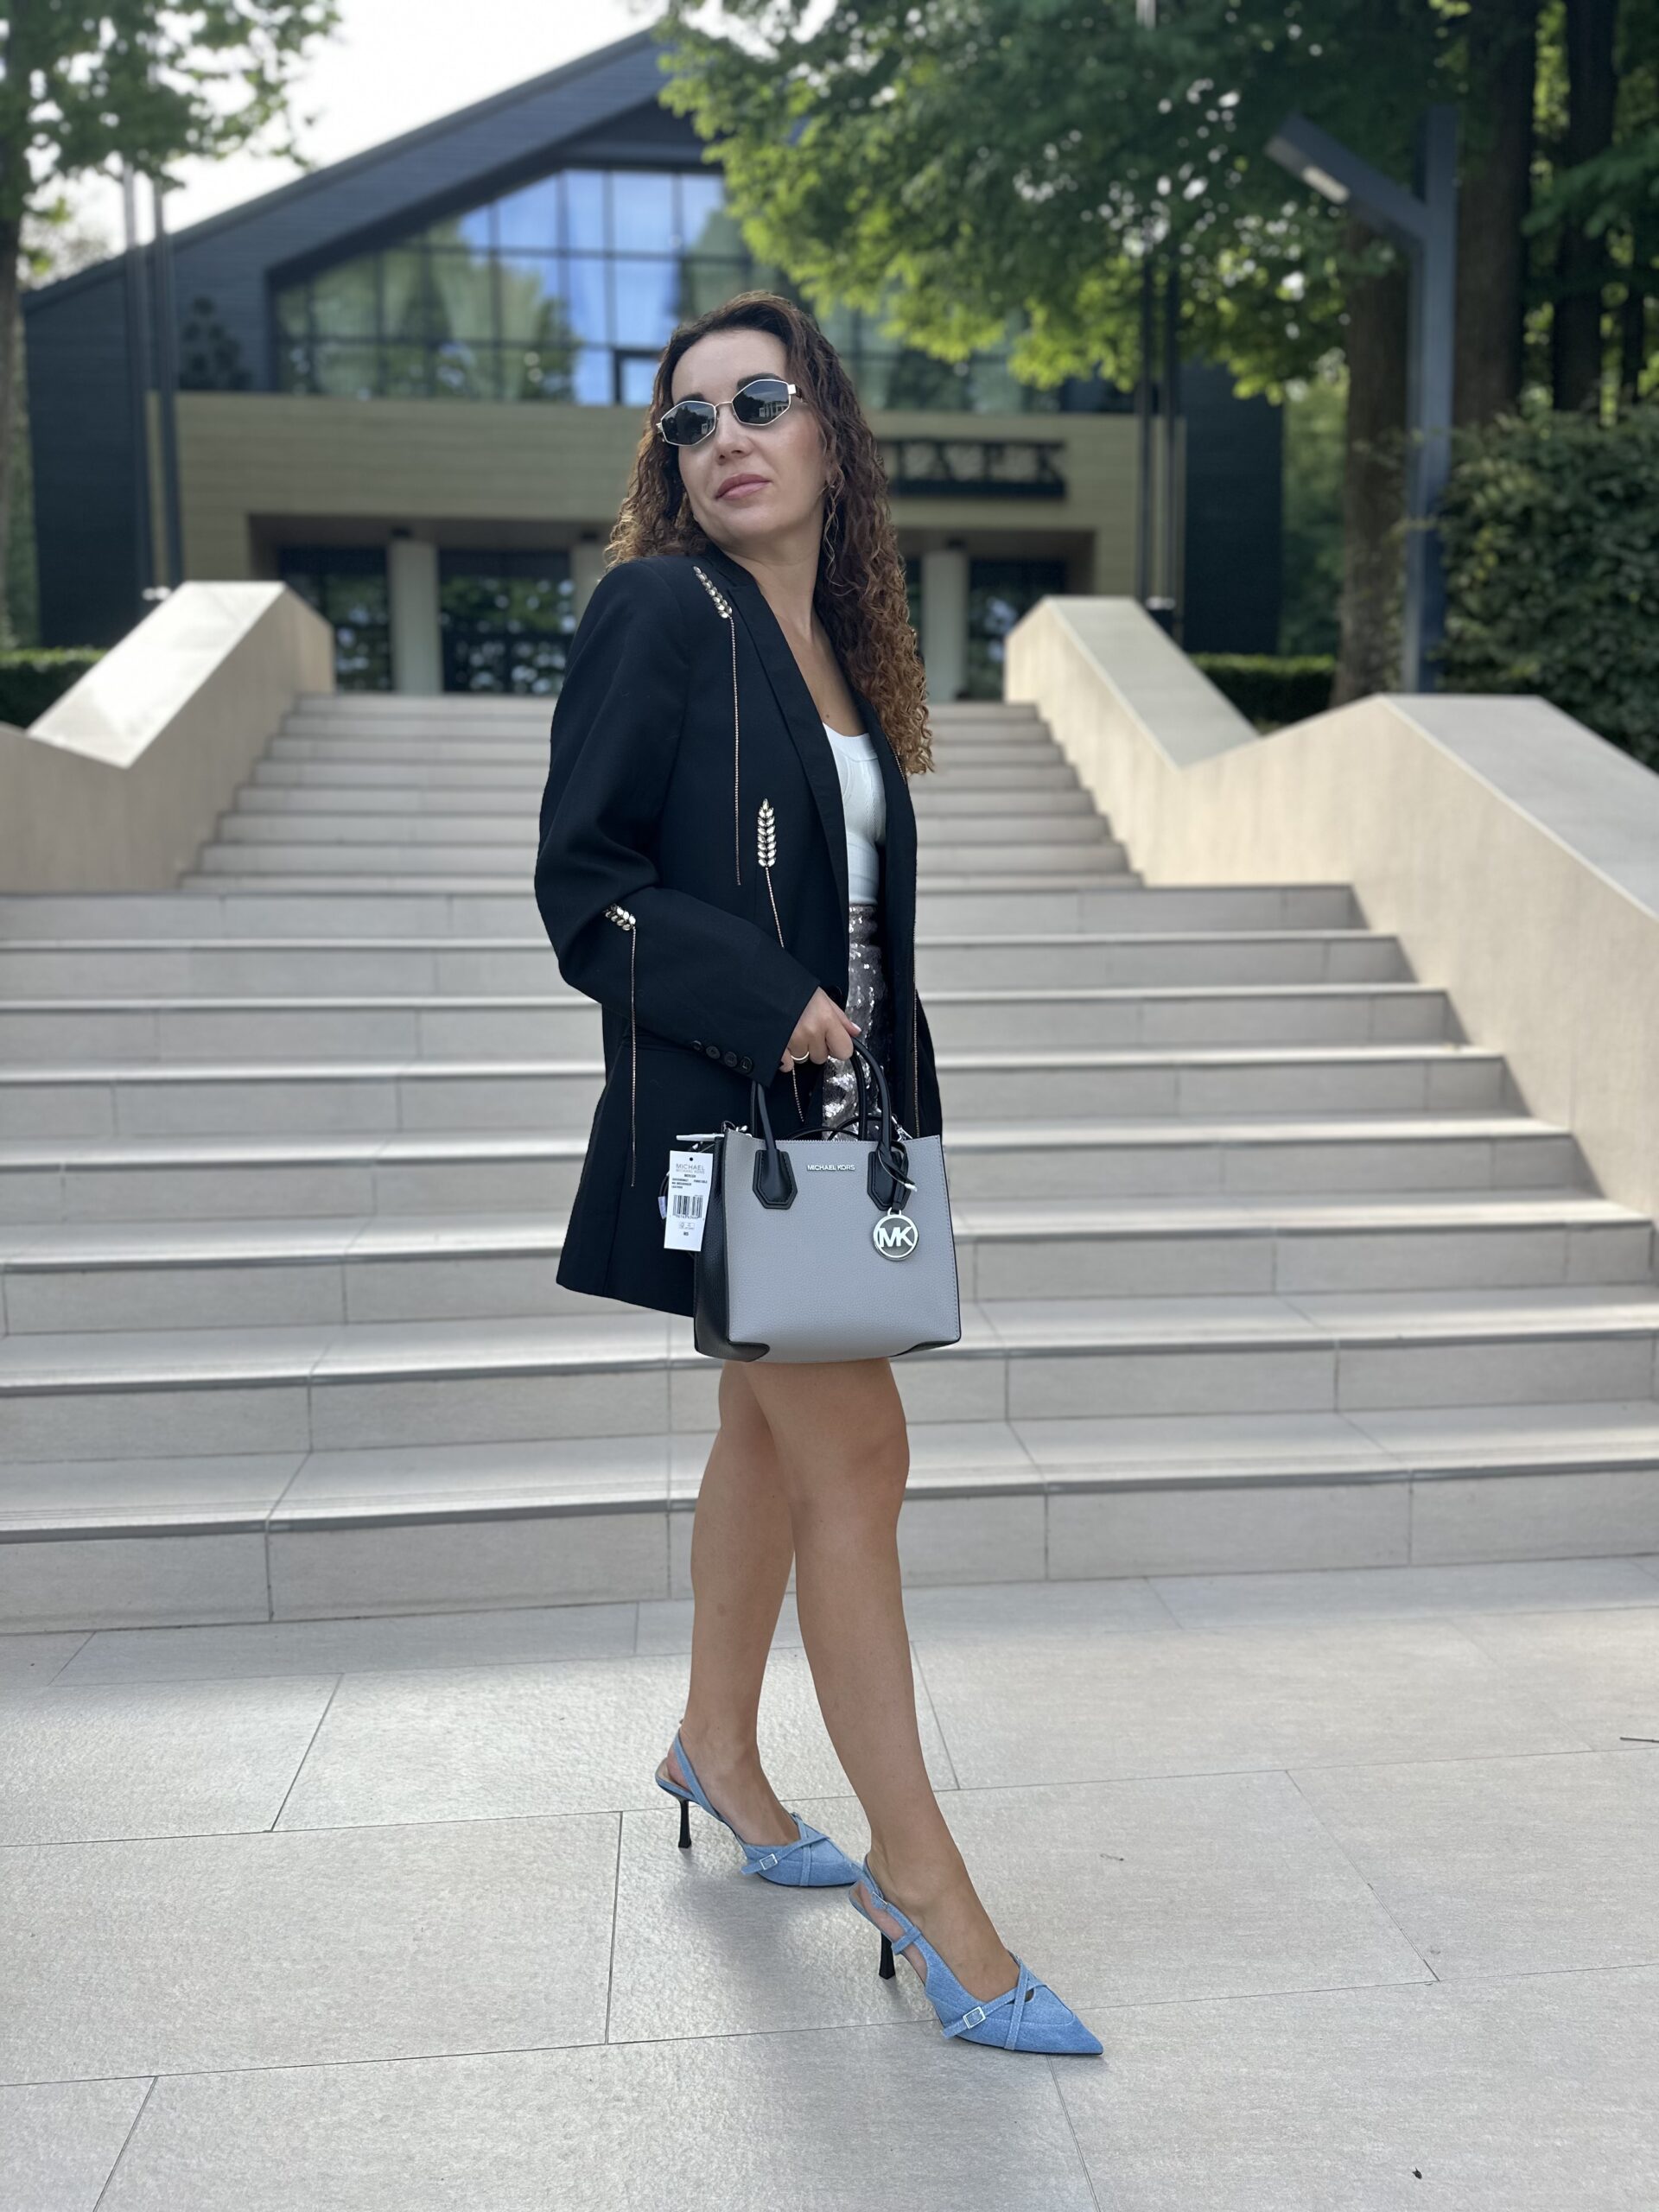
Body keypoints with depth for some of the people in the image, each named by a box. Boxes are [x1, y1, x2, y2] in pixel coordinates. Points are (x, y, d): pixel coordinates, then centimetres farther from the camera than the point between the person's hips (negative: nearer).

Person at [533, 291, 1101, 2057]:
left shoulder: (833, 646, 14)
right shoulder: (658, 612, -7)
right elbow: (581, 883, -12)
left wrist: (888, 1098, 13)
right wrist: (770, 1011, -20)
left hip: (827, 1105, 8)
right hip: (720, 1109, -8)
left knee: (773, 1434, 16)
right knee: (853, 1451, -7)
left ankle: (719, 1749, 36)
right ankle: (917, 1877, 5)